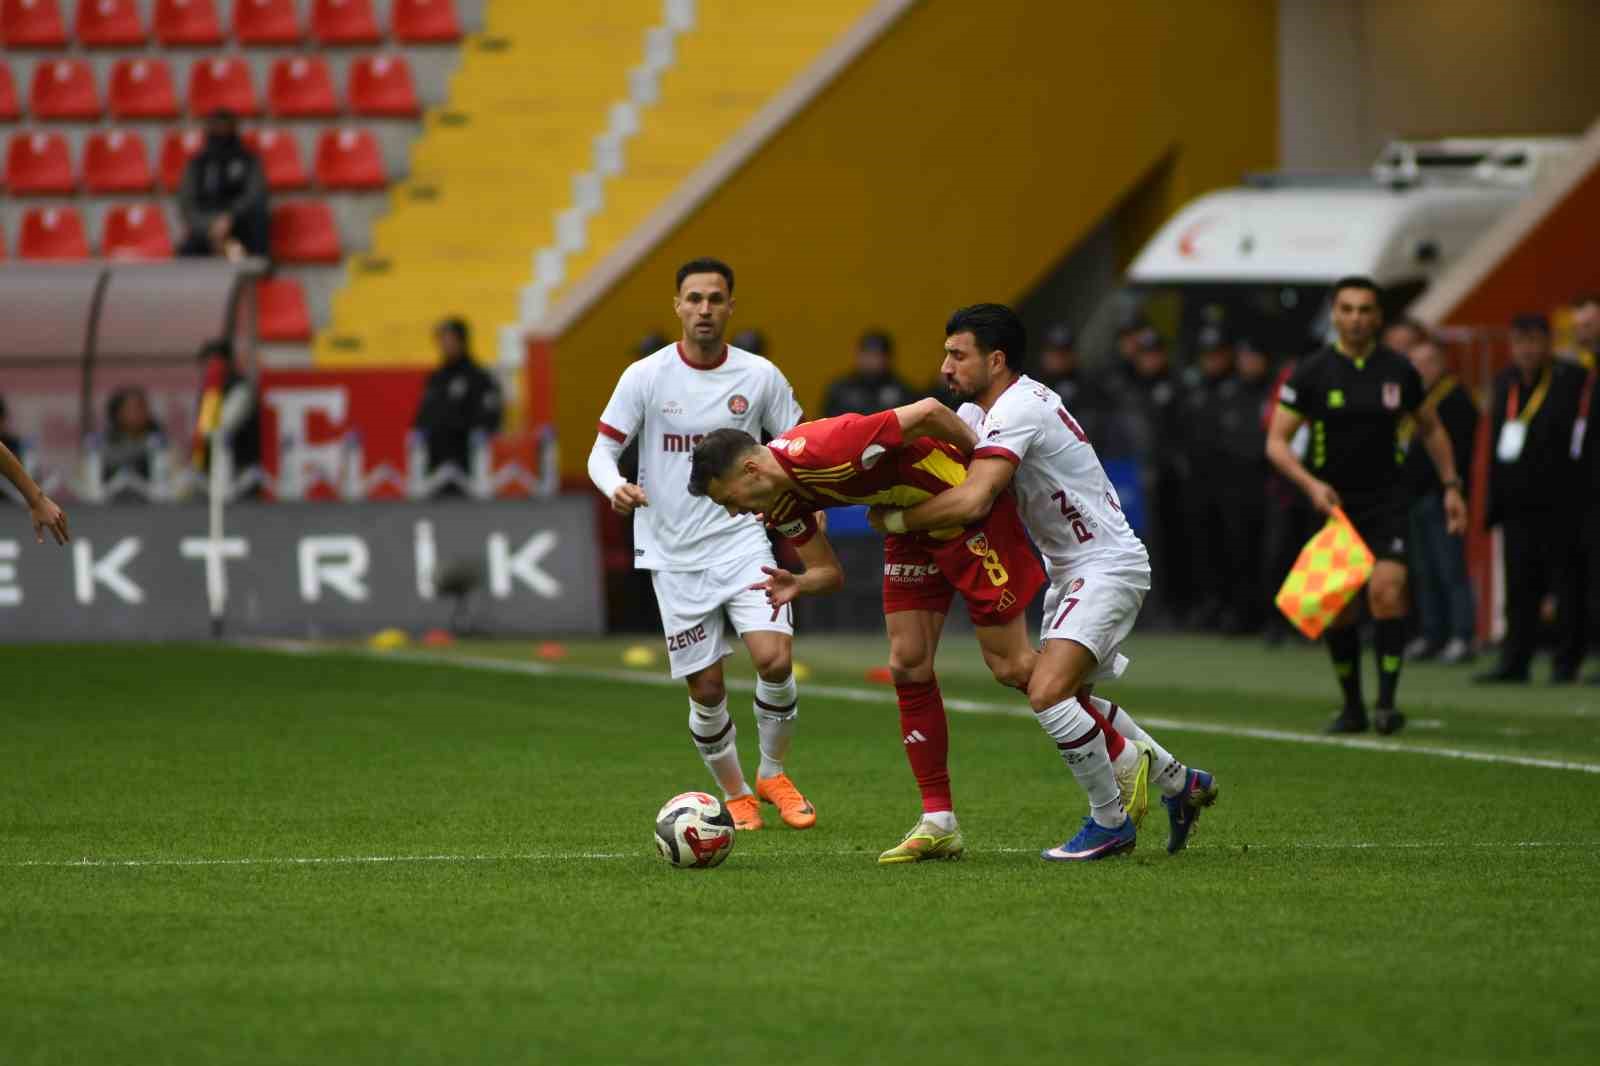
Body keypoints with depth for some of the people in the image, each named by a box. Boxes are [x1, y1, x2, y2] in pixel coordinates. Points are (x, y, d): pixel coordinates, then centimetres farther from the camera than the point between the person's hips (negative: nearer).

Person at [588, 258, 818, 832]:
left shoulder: (760, 376, 0)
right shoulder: (645, 377, -4)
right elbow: (602, 451, -2)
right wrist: (616, 487, -25)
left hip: (742, 542, 0)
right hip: (674, 555, 0)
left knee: (775, 659, -18)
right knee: (706, 689, 0)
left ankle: (773, 774, 7)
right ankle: (734, 795, 23)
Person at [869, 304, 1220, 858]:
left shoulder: (1018, 409, -23)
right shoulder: (979, 410, 9)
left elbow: (973, 501, -33)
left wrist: (896, 520, -23)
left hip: (1107, 567, -11)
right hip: (1068, 568, 11)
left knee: (1047, 693, -22)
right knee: (1072, 698, 22)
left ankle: (1109, 821, -8)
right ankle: (1179, 782, 36)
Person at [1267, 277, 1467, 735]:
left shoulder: (1398, 371, 1)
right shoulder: (1312, 373, -5)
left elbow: (1431, 429, 16)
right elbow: (1276, 442, -6)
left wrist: (1451, 486, 11)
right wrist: (1310, 484, -20)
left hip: (1387, 501, 0)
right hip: (1332, 503, 0)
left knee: (1387, 592, -19)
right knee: (1339, 608, 2)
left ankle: (1386, 702, -16)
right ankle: (1352, 705, 18)